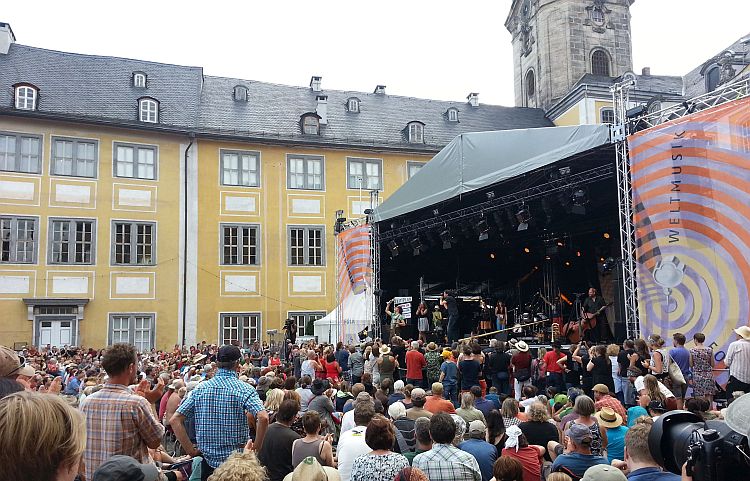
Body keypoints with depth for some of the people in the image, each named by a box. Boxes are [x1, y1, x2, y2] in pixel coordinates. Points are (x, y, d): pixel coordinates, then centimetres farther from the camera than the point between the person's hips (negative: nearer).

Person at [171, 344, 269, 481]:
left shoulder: (200, 388, 1)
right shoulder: (244, 389, -11)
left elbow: (175, 420, -1)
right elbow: (263, 418, -26)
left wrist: (190, 450, 1)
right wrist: (256, 447, -13)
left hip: (208, 460, 3)